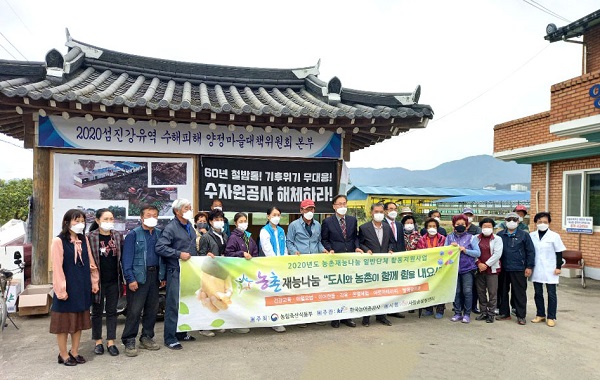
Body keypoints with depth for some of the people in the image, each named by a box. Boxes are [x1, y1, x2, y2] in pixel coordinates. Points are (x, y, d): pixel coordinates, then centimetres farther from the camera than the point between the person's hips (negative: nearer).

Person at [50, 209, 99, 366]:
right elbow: (57, 267, -13)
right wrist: (61, 289, -16)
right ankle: (63, 354, 19)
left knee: (79, 320, 13)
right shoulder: (58, 241, -11)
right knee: (64, 321, 5)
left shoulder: (84, 240, 7)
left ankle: (74, 352, 25)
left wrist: (94, 282, 8)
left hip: (82, 287, 6)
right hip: (67, 287, -6)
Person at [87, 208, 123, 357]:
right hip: (98, 280, -3)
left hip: (114, 280, 3)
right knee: (97, 311, 11)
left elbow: (122, 256, 8)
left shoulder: (118, 235, 4)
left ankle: (111, 342, 18)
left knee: (112, 311, 9)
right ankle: (98, 342, 24)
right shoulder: (90, 237, -7)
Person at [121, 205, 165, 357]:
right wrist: (130, 279, -14)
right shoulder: (133, 234, -4)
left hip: (154, 275, 5)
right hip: (138, 276, -5)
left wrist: (162, 276, 8)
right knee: (134, 310, -3)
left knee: (152, 308, 11)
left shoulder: (159, 234, 10)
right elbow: (127, 258, -8)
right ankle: (129, 342, 8)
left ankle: (147, 337, 25)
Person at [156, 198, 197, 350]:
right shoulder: (171, 228, -11)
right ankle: (170, 338, 6)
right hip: (176, 271, -8)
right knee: (174, 305, -3)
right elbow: (159, 247, -20)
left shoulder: (190, 226, 14)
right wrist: (179, 254, -21)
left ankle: (181, 333, 27)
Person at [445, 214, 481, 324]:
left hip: (467, 269, -1)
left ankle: (467, 314, 7)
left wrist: (465, 250, -11)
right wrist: (451, 247, -11)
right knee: (456, 291, 3)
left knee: (467, 291, -4)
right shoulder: (449, 237, 10)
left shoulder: (470, 237, 6)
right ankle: (457, 313, 14)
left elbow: (478, 253, -1)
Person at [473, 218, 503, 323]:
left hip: (492, 269, -3)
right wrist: (479, 263, -10)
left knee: (492, 292, 0)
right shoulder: (476, 238, 8)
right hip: (479, 269, 3)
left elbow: (497, 254, -9)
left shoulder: (497, 239, 0)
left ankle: (491, 314, 10)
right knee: (481, 292, 10)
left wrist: (486, 264, -13)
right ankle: (484, 312, 21)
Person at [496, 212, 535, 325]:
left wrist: (529, 266, -4)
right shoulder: (500, 235, 6)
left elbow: (530, 251, 0)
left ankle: (521, 316, 12)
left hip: (519, 269, -3)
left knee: (519, 293, 2)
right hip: (503, 269, 3)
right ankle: (504, 313, 23)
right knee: (503, 291, 11)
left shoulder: (524, 235, 0)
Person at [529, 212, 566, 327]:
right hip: (536, 269, 3)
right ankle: (540, 315, 23)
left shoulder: (554, 236, -4)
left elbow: (559, 253, -2)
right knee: (538, 293, 10)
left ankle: (551, 317, 10)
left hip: (550, 270, -3)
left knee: (551, 294, 2)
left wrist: (558, 267, -6)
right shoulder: (531, 236, 3)